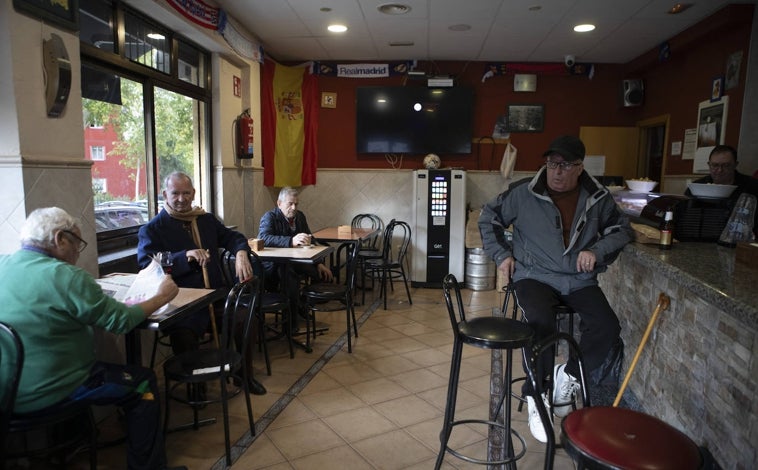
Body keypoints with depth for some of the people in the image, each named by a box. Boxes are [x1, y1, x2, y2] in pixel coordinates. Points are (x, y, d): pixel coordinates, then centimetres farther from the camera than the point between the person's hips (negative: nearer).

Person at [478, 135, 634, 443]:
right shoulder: (523, 193, -3)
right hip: (534, 276, -3)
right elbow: (489, 218, 9)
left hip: (580, 280, 3)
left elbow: (622, 229, 15)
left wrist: (597, 251, -4)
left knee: (607, 329, -21)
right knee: (541, 322, -32)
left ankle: (569, 377, 6)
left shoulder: (597, 197, 4)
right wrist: (501, 254, 2)